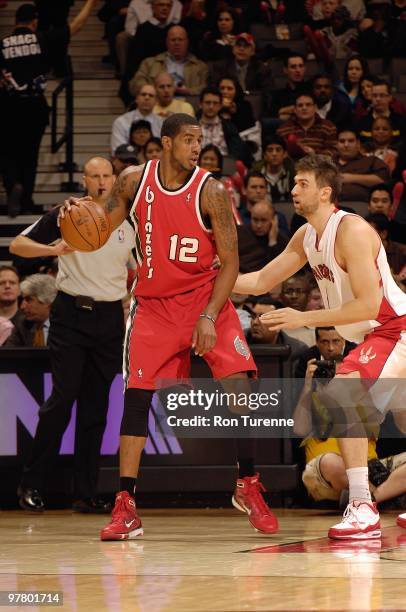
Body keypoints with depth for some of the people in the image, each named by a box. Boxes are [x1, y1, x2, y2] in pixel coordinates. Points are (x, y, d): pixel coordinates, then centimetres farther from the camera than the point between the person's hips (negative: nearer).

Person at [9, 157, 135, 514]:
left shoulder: (129, 223, 8)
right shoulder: (66, 215, -1)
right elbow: (17, 245, -3)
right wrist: (53, 249, -20)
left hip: (110, 318, 3)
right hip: (71, 314, -3)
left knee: (95, 406, 4)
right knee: (63, 397, -11)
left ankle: (85, 494, 7)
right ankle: (32, 483, -2)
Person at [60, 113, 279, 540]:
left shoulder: (211, 191, -12)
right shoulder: (133, 181, -5)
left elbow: (229, 262, -11)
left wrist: (208, 317, -21)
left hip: (205, 297, -2)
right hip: (153, 304, 2)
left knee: (238, 384, -15)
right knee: (136, 396, -6)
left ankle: (248, 487, 2)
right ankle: (125, 508, -3)